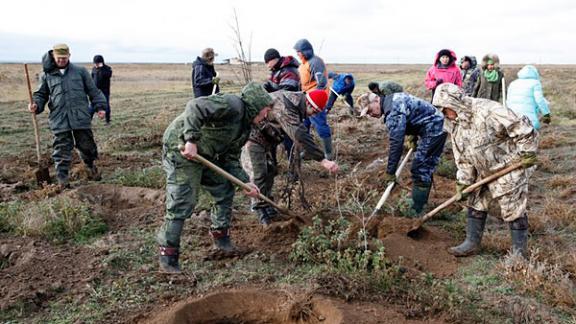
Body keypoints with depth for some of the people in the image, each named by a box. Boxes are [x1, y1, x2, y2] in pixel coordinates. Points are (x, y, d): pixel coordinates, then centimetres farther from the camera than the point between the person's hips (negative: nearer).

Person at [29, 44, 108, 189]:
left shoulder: (80, 71, 8)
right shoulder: (46, 75, 9)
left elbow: (93, 91, 10)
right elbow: (41, 94, 15)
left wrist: (100, 106, 2)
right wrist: (36, 104, -6)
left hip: (81, 118, 0)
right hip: (59, 120, 0)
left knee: (86, 146, 10)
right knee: (62, 151, 1)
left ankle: (91, 167, 37)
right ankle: (62, 180, 11)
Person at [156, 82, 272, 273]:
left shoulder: (244, 128, 13)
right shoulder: (233, 105, -17)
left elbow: (230, 159, 13)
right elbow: (196, 107, -30)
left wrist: (245, 182, 1)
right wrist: (191, 140, -34)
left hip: (203, 155, 10)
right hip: (181, 149, -10)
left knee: (225, 188, 15)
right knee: (182, 203, -9)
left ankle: (220, 236, 29)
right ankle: (167, 255, 4)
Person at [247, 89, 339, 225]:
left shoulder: (297, 100, -7)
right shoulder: (285, 108, -37)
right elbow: (300, 136, -46)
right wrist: (323, 160, -49)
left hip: (268, 136, 10)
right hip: (254, 134, -10)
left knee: (271, 169, 13)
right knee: (260, 173, -12)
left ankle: (268, 207, 24)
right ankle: (262, 210, -2)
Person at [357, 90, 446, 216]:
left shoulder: (393, 111, -24)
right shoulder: (392, 98, 7)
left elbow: (396, 143, -26)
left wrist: (390, 172, -22)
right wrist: (412, 136, 11)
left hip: (433, 130, -10)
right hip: (438, 126, 10)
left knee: (420, 171, -8)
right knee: (425, 169, 17)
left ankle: (417, 213, -4)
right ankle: (421, 204, 27)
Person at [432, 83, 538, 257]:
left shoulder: (488, 110, -27)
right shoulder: (455, 124, 0)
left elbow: (523, 128, -25)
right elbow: (462, 157, 5)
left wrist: (526, 154, -19)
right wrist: (463, 183, 3)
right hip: (483, 172, 8)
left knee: (513, 211, 2)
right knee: (476, 205, 13)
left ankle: (519, 251, 17)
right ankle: (472, 243, 26)